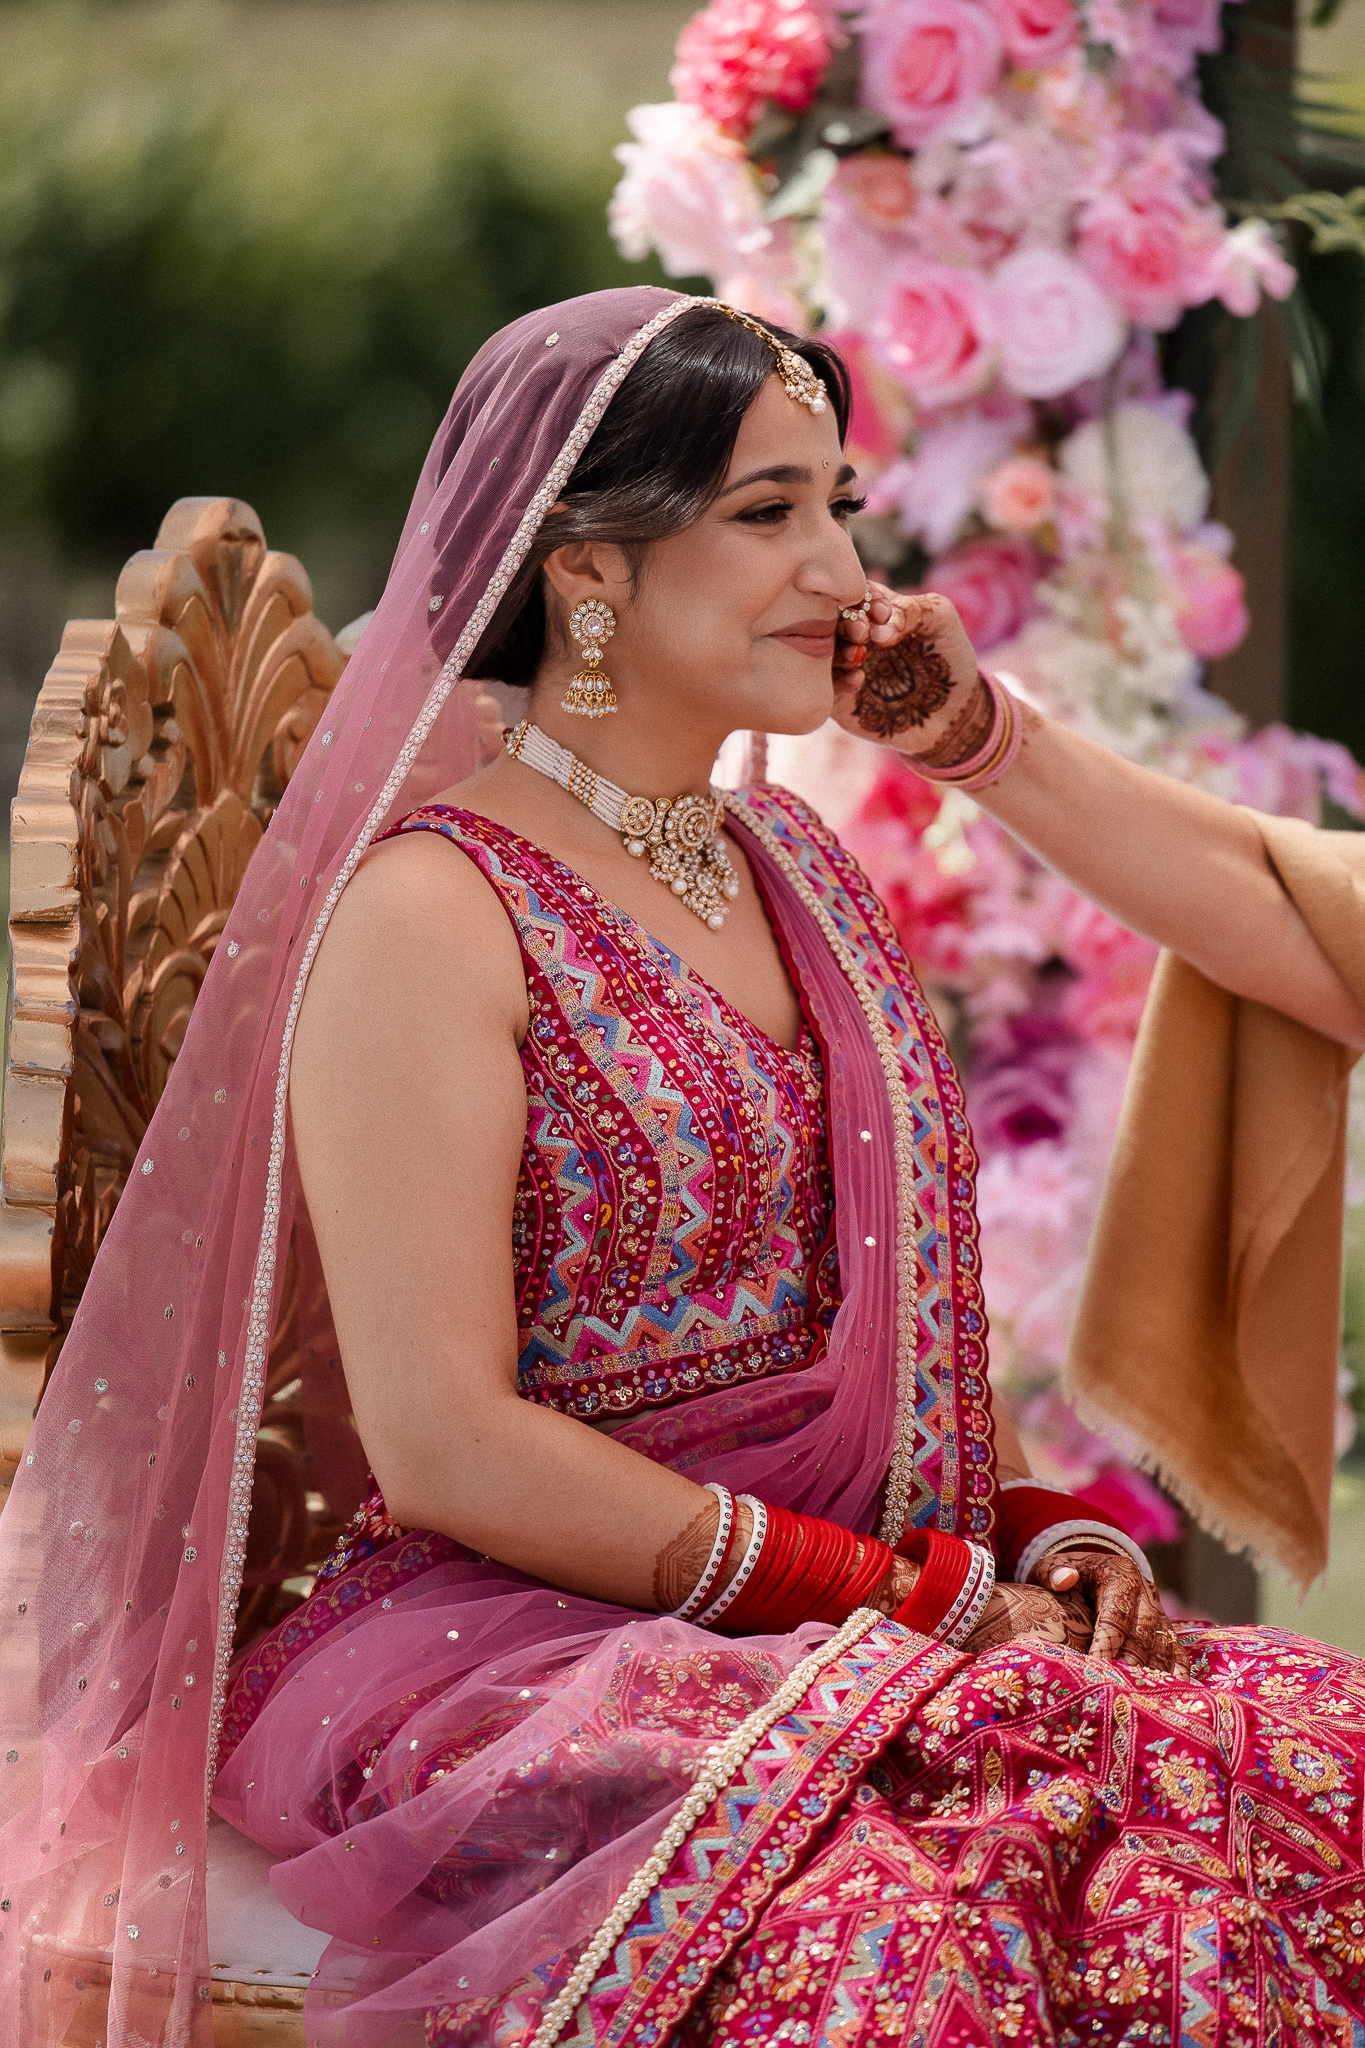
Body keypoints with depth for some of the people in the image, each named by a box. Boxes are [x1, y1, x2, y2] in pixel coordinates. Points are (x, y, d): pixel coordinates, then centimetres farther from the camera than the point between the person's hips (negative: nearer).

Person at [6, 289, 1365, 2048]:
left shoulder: (791, 859, 19)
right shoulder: (431, 910, -7)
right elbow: (448, 1449, -14)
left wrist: (1044, 1540, -1)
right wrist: (926, 1594, -12)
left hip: (863, 1646, 8)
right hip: (513, 1660, -7)